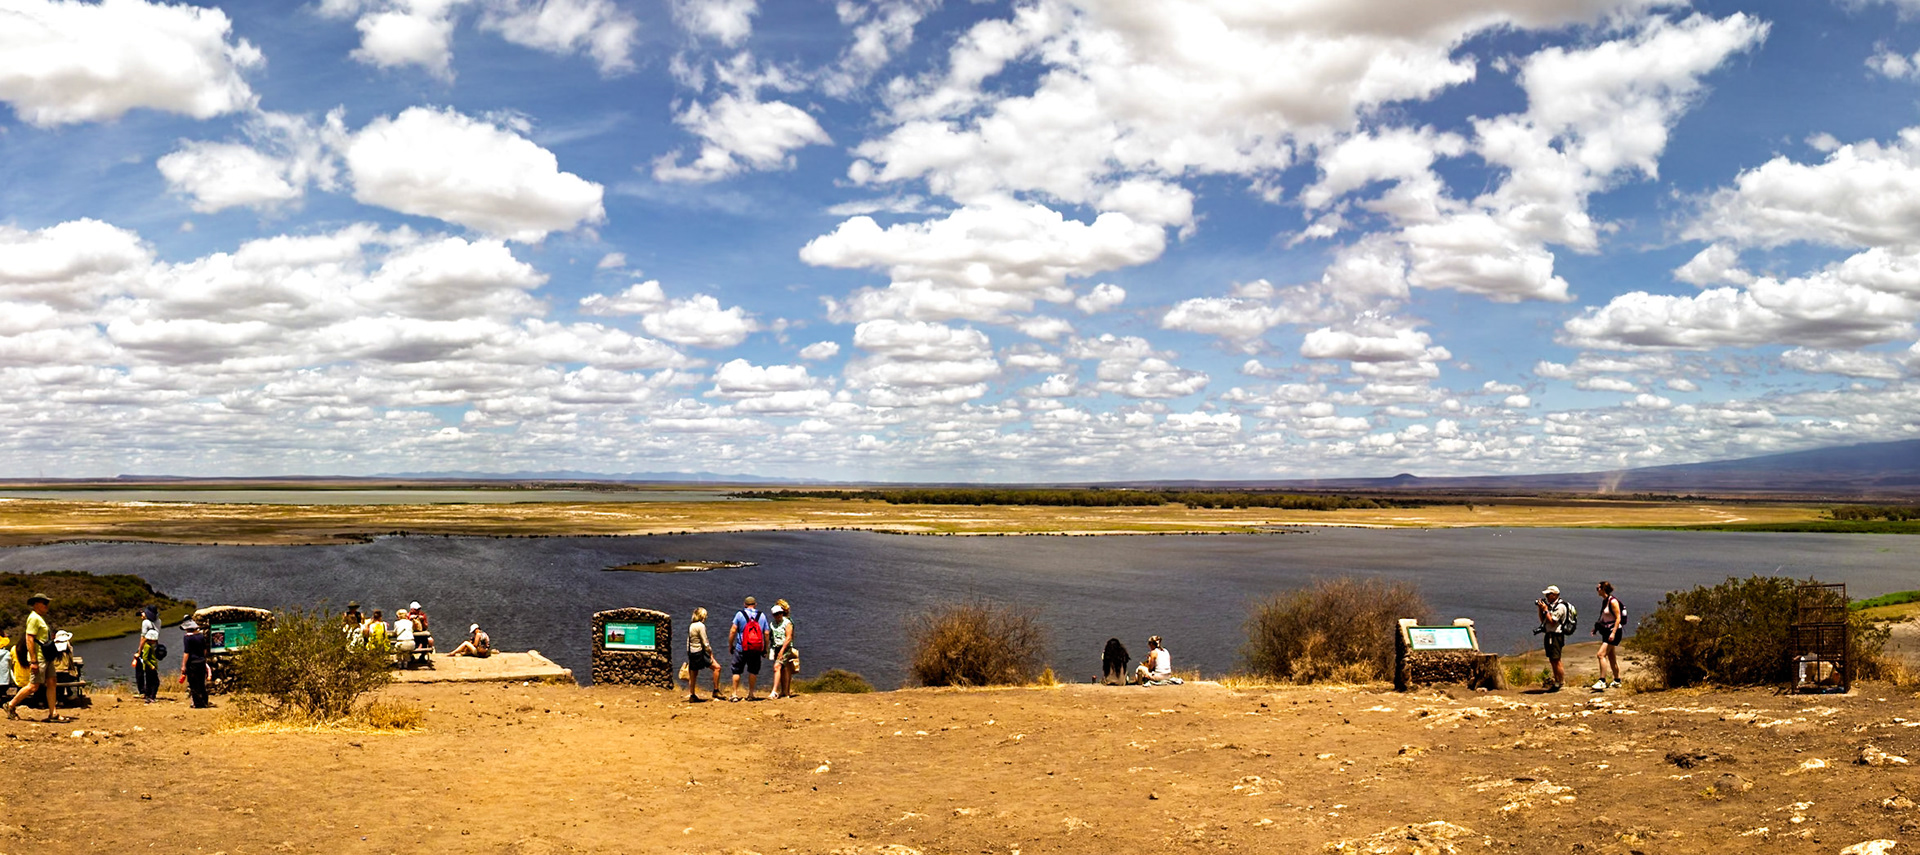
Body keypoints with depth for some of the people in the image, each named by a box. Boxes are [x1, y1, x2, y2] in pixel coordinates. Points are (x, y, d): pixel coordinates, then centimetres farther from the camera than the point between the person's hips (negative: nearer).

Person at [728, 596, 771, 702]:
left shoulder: (740, 614, -2)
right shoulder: (762, 616, 5)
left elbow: (733, 631, -6)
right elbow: (766, 633, 4)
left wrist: (730, 645, 4)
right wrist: (765, 649, 11)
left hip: (741, 649, -2)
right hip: (756, 650, 2)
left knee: (736, 671, 8)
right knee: (753, 671, 12)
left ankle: (735, 694, 7)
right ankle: (750, 694, 14)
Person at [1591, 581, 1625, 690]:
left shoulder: (1613, 601, -15)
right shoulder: (1604, 601, 12)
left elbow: (1618, 618, -18)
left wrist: (1613, 633, -24)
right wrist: (1596, 628, 15)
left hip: (1614, 631, -10)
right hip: (1607, 631, 10)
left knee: (1601, 655, -17)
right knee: (1611, 657, 15)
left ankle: (1602, 681, -18)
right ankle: (1617, 681, 24)